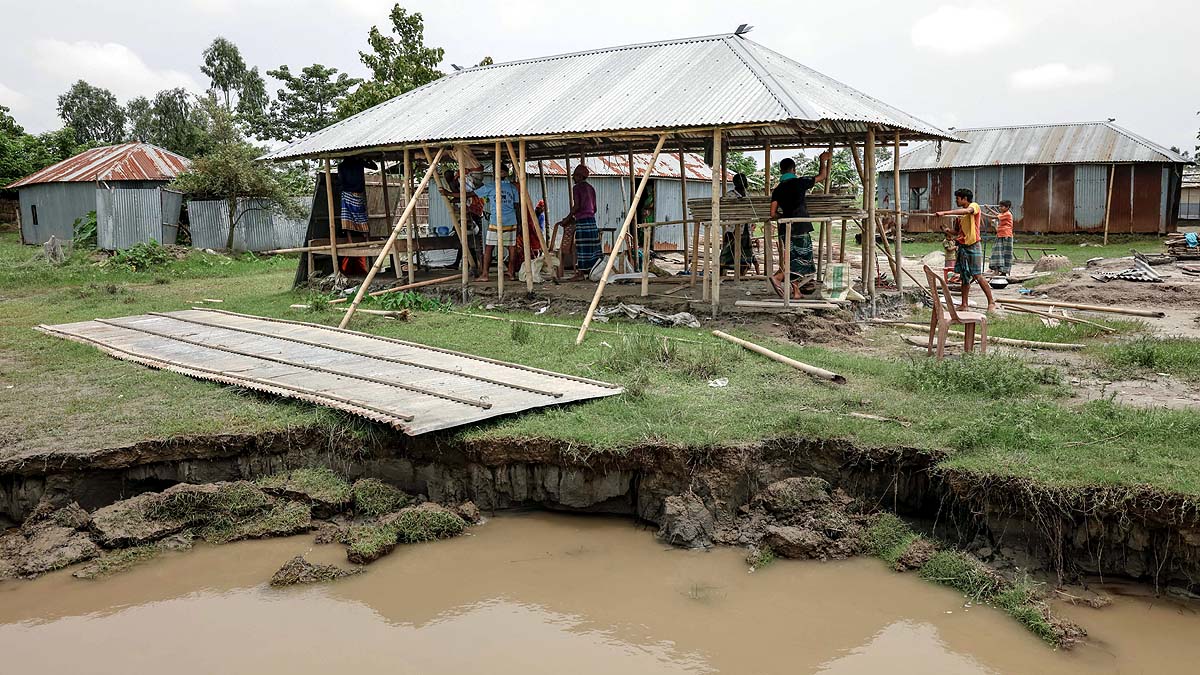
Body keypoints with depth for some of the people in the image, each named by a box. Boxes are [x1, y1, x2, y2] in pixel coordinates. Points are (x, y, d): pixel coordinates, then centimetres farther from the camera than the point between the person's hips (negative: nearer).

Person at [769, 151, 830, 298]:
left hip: (785, 229, 6)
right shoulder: (800, 182, -3)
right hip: (800, 228, -5)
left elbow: (773, 214, 3)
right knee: (803, 259, -3)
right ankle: (778, 276, -21)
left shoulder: (777, 190, 8)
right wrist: (823, 161, 26)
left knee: (794, 258, 13)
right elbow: (822, 176, 10)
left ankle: (795, 289, 10)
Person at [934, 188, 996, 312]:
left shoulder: (974, 206, -6)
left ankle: (991, 302, 1)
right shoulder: (960, 214, 16)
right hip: (962, 247, 7)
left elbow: (966, 211, -29)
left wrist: (944, 213, -35)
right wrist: (946, 230, -3)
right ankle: (964, 305, 11)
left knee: (978, 276, -8)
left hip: (973, 246, -7)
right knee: (964, 277, 8)